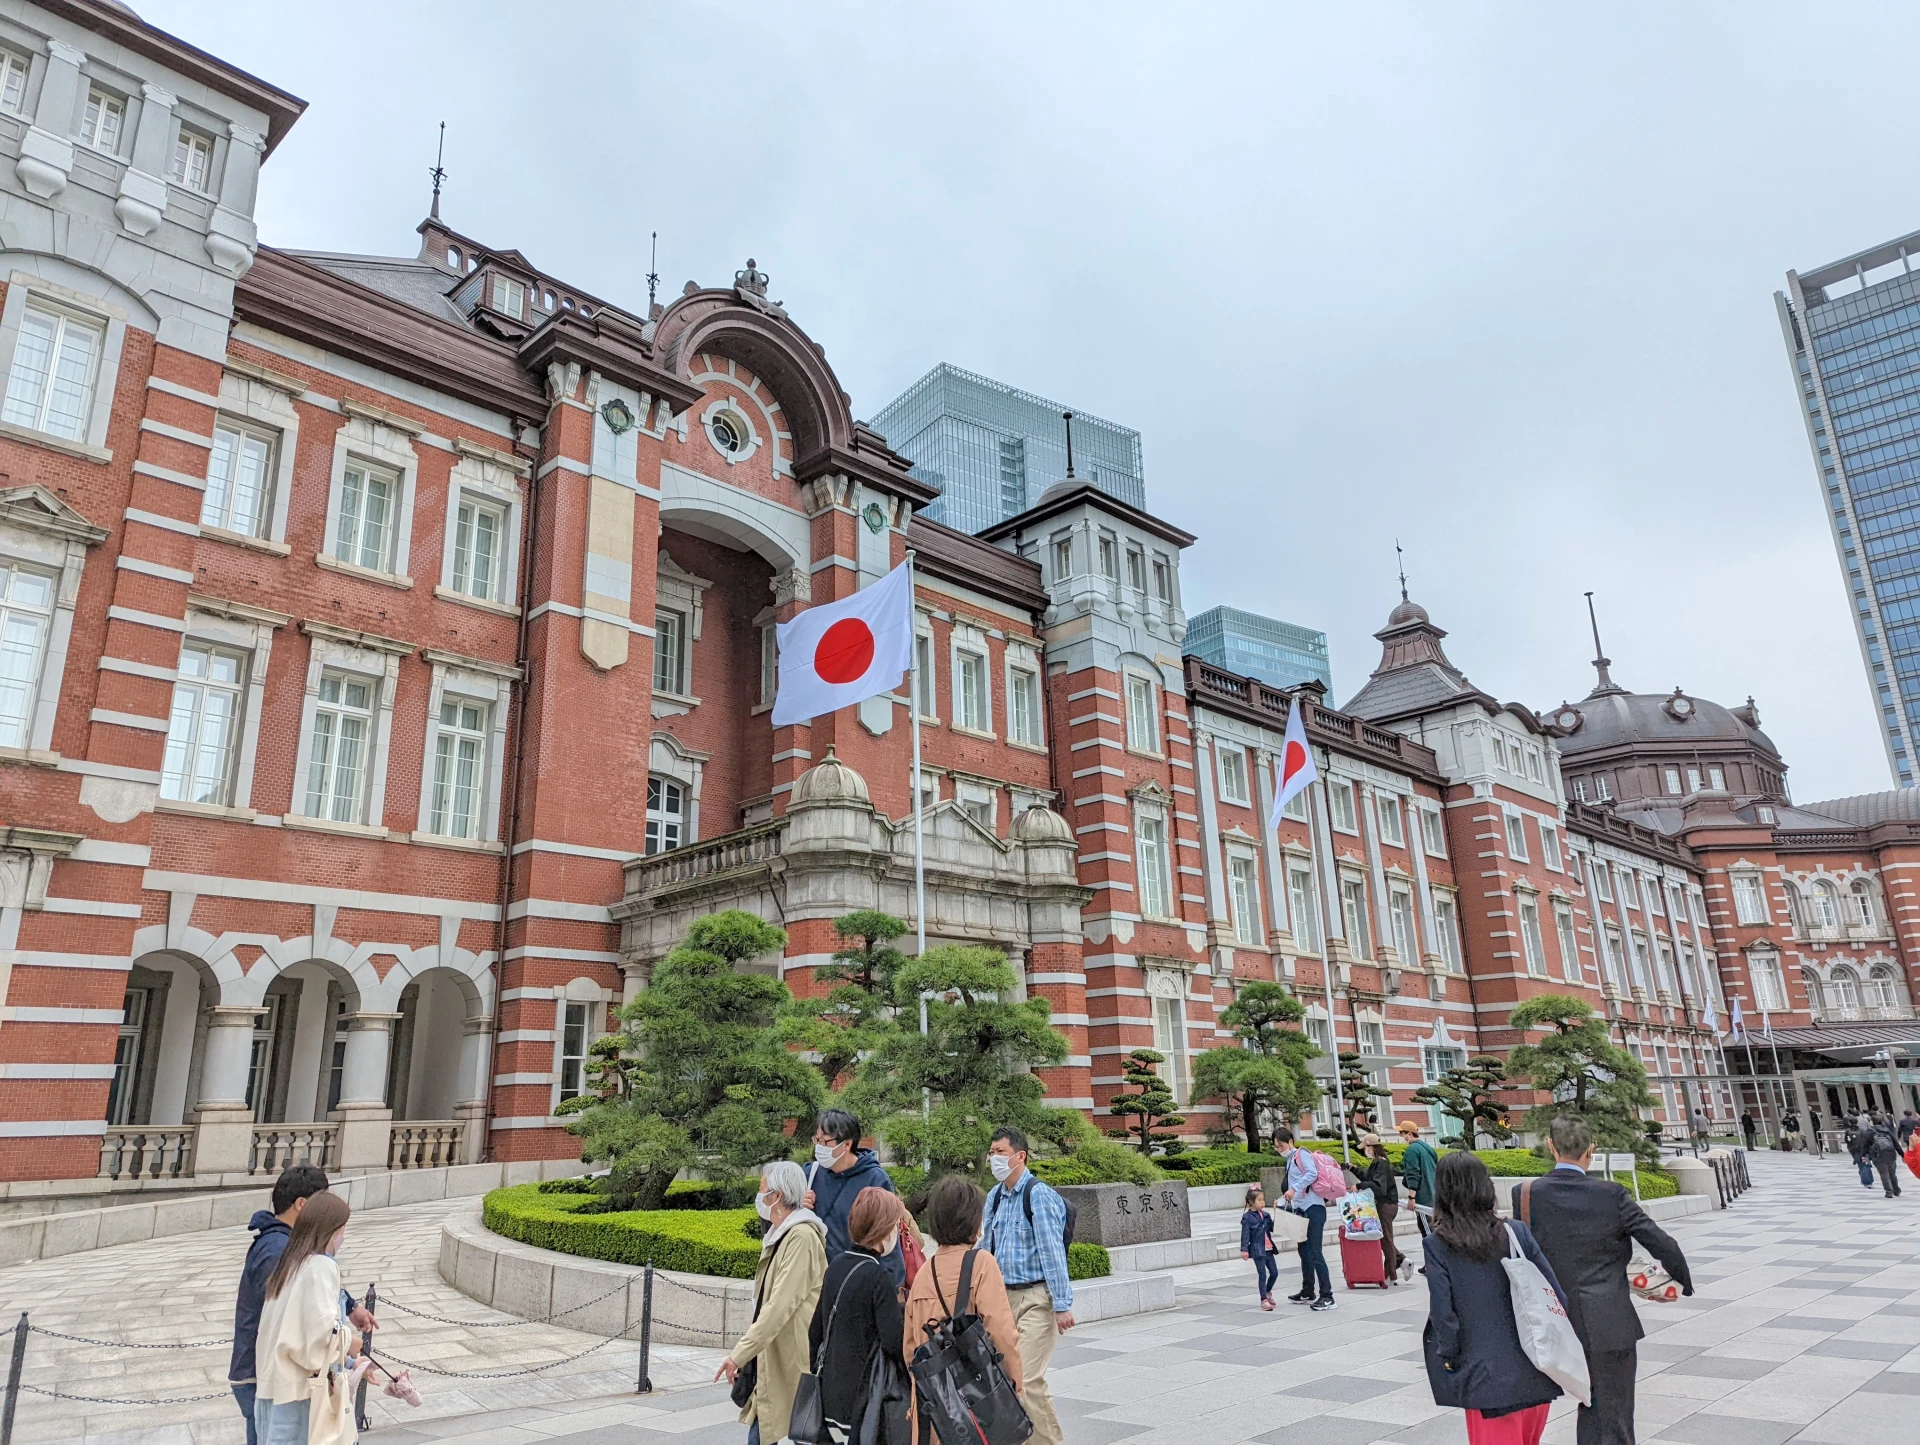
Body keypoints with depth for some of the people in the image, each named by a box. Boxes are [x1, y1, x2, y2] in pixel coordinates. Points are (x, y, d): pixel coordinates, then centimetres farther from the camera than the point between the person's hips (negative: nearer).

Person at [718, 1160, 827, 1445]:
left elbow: (782, 1305, -25)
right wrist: (744, 1348, 16)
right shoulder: (780, 1235, 12)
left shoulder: (802, 1237, -20)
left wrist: (741, 1353, -24)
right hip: (773, 1357, 9)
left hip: (796, 1357, -9)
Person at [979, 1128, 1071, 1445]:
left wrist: (1062, 1305, -18)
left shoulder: (1039, 1195, -15)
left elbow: (1052, 1252, -17)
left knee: (1028, 1379, -11)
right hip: (1004, 1297, 8)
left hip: (1036, 1297, -8)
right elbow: (986, 1248, 17)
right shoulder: (994, 1196, 9)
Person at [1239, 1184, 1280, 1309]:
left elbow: (1273, 1228, 8)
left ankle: (1268, 1292, 36)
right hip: (1257, 1250, -6)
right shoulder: (1247, 1217, -10)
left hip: (1268, 1249, 6)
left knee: (1274, 1273, 11)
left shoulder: (1266, 1215, 9)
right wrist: (1244, 1249, -20)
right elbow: (1245, 1234, -13)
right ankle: (1264, 1299, 9)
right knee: (1262, 1275, -2)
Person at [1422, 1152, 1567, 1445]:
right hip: (1535, 1370, 4)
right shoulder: (1518, 1234, -5)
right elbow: (1556, 1297, -3)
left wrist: (1450, 1358, 1)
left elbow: (1443, 1313, -14)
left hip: (1486, 1375, -3)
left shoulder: (1438, 1245, -12)